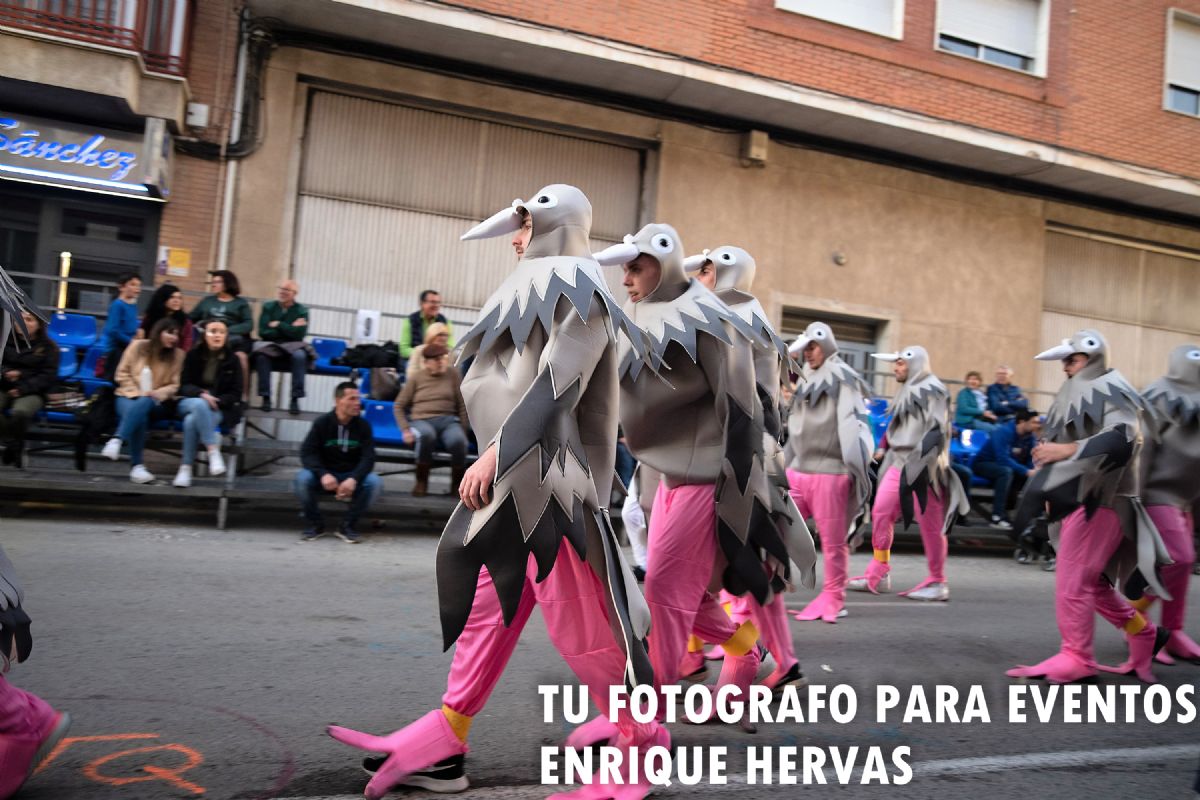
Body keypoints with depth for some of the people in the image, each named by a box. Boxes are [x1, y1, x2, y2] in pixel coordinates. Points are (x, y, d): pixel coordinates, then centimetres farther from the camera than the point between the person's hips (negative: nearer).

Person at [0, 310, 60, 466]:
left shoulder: (48, 347, 6)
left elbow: (48, 376, -2)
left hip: (32, 393, -2)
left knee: (20, 412, -37)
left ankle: (14, 446, -10)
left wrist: (23, 389, -14)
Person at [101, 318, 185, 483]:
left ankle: (117, 440, -48)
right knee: (139, 416, -36)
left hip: (157, 402, 0)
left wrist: (157, 393, -14)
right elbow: (123, 373, 7)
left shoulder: (178, 355, 4)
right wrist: (136, 392, -7)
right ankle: (137, 466, -40)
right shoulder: (138, 346, 4)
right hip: (129, 395, 0)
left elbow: (175, 385, 5)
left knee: (143, 404, -39)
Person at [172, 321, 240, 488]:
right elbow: (184, 385, 0)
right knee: (199, 404, -37)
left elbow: (236, 394, 0)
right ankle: (213, 452, -42)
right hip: (190, 402, 1)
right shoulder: (193, 355, 4)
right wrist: (202, 394, -21)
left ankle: (185, 468, -27)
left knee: (192, 421, -34)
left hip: (220, 408, -1)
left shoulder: (232, 360, 1)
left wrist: (216, 401, -19)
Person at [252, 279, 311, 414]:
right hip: (270, 345, 1)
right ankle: (265, 397, -26)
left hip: (292, 347, -1)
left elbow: (298, 334, -12)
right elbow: (263, 332, -5)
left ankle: (295, 399, -29)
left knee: (299, 356, -34)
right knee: (261, 354, -33)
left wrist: (278, 325, -9)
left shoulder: (301, 310, 1)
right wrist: (288, 330, -9)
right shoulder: (268, 306, 5)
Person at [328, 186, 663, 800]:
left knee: (577, 619, -4)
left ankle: (643, 740, 12)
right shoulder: (534, 290, 23)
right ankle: (443, 743, 13)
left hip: (551, 473, -9)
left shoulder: (578, 289, -6)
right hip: (513, 474, 10)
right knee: (491, 604, 8)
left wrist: (495, 451, -23)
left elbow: (557, 383, -18)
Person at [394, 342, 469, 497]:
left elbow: (462, 405, 8)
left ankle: (457, 483, -9)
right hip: (422, 421, 0)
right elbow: (399, 406, 10)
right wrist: (405, 430, -3)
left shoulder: (452, 374, 8)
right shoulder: (416, 378, 8)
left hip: (448, 420, 1)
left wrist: (463, 431, 0)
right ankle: (422, 481, -17)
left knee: (458, 441, -36)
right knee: (426, 435, -40)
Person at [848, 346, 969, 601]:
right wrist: (884, 449, 21)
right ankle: (878, 574, 9)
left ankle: (938, 582, 9)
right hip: (899, 463, 9)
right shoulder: (907, 390, 17)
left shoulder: (932, 390, -9)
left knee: (929, 524, -2)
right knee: (880, 512, 2)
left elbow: (936, 430, -17)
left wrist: (920, 462, -23)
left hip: (923, 466, -8)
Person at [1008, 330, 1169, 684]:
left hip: (1100, 500, -9)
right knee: (1089, 580, 13)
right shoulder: (1078, 395, 19)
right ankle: (1143, 633, 26)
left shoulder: (1110, 391, -8)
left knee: (1073, 580, -9)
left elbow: (1121, 439, -25)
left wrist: (1066, 450, -26)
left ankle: (1076, 657, -3)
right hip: (1080, 498, 9)